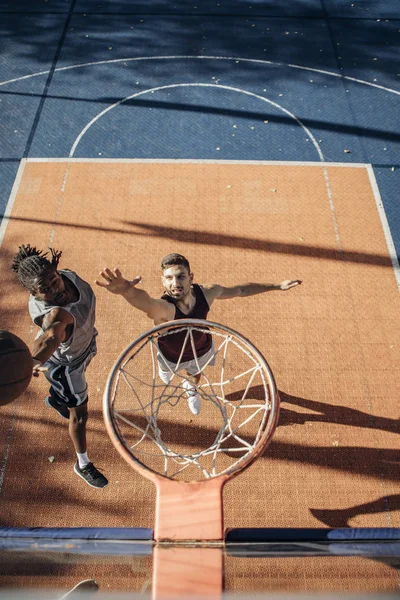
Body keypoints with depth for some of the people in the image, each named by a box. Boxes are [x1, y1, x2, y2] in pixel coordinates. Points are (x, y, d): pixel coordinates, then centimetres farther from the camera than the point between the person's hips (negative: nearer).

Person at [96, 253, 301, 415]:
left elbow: (241, 290, -15)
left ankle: (191, 389, 74)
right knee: (167, 376, 33)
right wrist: (127, 291, -97)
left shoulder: (206, 293, -33)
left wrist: (277, 286, -8)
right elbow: (146, 302, -73)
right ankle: (165, 370, 72)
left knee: (195, 375, 36)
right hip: (171, 356, -2)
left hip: (201, 350, 3)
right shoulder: (163, 308, -47)